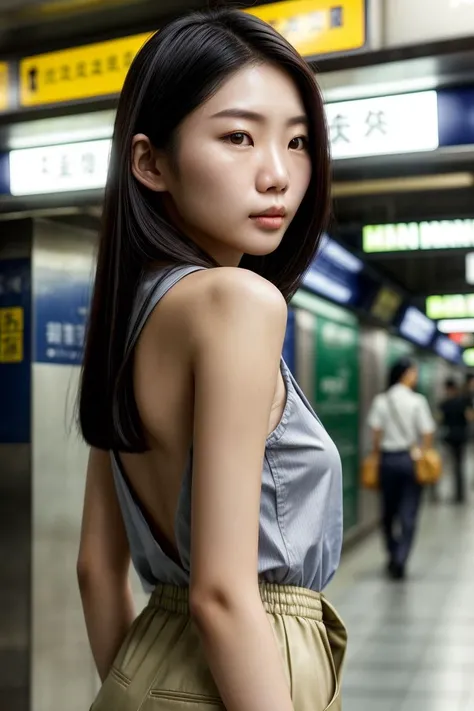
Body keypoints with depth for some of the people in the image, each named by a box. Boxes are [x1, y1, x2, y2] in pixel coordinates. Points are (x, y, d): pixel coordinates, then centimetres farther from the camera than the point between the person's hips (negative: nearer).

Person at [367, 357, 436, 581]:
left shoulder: (381, 401, 0)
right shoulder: (417, 401, -7)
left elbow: (376, 433, -2)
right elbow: (427, 434, -7)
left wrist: (378, 455, 9)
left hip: (388, 459, 3)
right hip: (411, 459, -2)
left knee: (388, 512, 16)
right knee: (408, 516, 2)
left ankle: (393, 557, 27)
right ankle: (400, 561, -4)